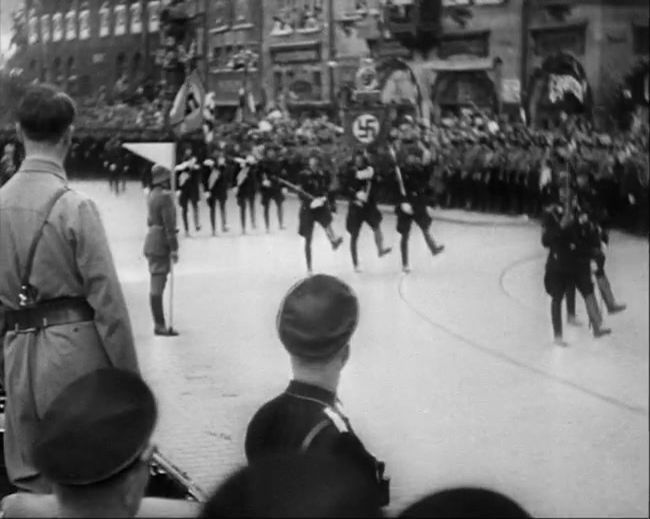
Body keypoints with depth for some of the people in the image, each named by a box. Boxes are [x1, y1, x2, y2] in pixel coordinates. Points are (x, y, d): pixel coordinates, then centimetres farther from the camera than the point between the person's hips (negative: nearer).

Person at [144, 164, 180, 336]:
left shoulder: (152, 195, 12)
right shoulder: (165, 197, -17)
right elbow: (169, 225, -19)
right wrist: (174, 248, -18)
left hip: (151, 240, 10)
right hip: (160, 244, -10)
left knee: (156, 284, 13)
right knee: (158, 285, -8)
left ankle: (159, 324, 19)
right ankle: (160, 326, -6)